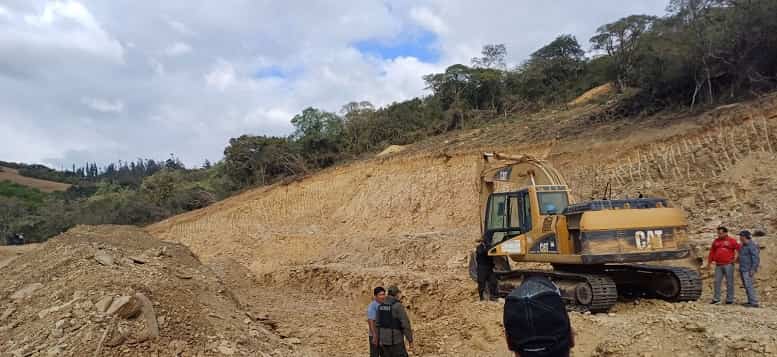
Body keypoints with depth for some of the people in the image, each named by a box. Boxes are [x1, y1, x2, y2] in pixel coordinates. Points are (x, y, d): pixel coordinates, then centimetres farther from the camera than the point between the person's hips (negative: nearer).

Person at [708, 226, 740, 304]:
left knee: (729, 282, 1)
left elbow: (739, 249, -4)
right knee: (717, 281, 3)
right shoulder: (715, 241, 13)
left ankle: (729, 299, 7)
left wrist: (736, 258, -6)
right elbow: (712, 252, 15)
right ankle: (716, 299, 7)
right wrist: (709, 262, 12)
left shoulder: (732, 241, -1)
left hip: (728, 265, -4)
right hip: (718, 265, 4)